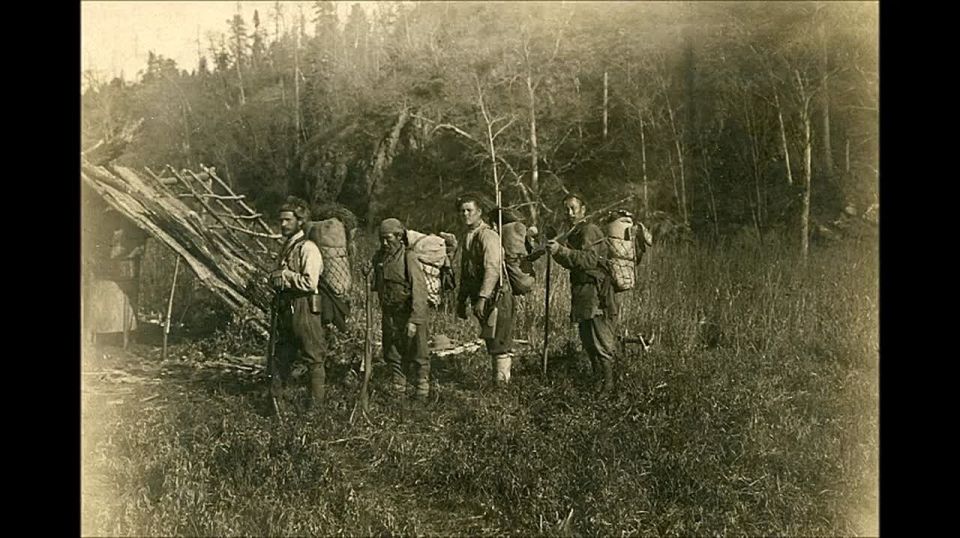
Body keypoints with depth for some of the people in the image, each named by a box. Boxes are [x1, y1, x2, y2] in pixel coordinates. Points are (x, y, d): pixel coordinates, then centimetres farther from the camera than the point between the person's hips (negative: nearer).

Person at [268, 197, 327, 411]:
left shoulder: (308, 249, -13)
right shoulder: (286, 247, 14)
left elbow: (310, 283, -23)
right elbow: (276, 279, 24)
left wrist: (285, 275, -14)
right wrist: (275, 278, 1)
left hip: (304, 309, -9)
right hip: (285, 308, 9)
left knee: (312, 357, 2)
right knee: (280, 354, 15)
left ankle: (316, 402, 11)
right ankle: (274, 398, 25)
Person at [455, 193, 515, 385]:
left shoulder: (487, 235, -12)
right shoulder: (467, 237, 16)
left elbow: (493, 269, -22)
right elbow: (465, 273, 22)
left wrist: (483, 298, -27)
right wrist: (461, 300, 20)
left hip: (495, 297, -9)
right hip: (480, 299, 9)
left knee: (499, 343, -7)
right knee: (491, 343, 12)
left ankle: (502, 382, -4)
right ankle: (498, 380, 18)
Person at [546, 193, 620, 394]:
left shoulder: (589, 230, -11)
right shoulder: (575, 233, 21)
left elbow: (589, 259, -27)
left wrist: (561, 250, -33)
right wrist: (557, 252, 4)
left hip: (597, 296, -10)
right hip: (584, 296, 10)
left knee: (601, 343, -7)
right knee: (588, 342, 14)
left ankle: (608, 384, -3)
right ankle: (599, 379, 22)